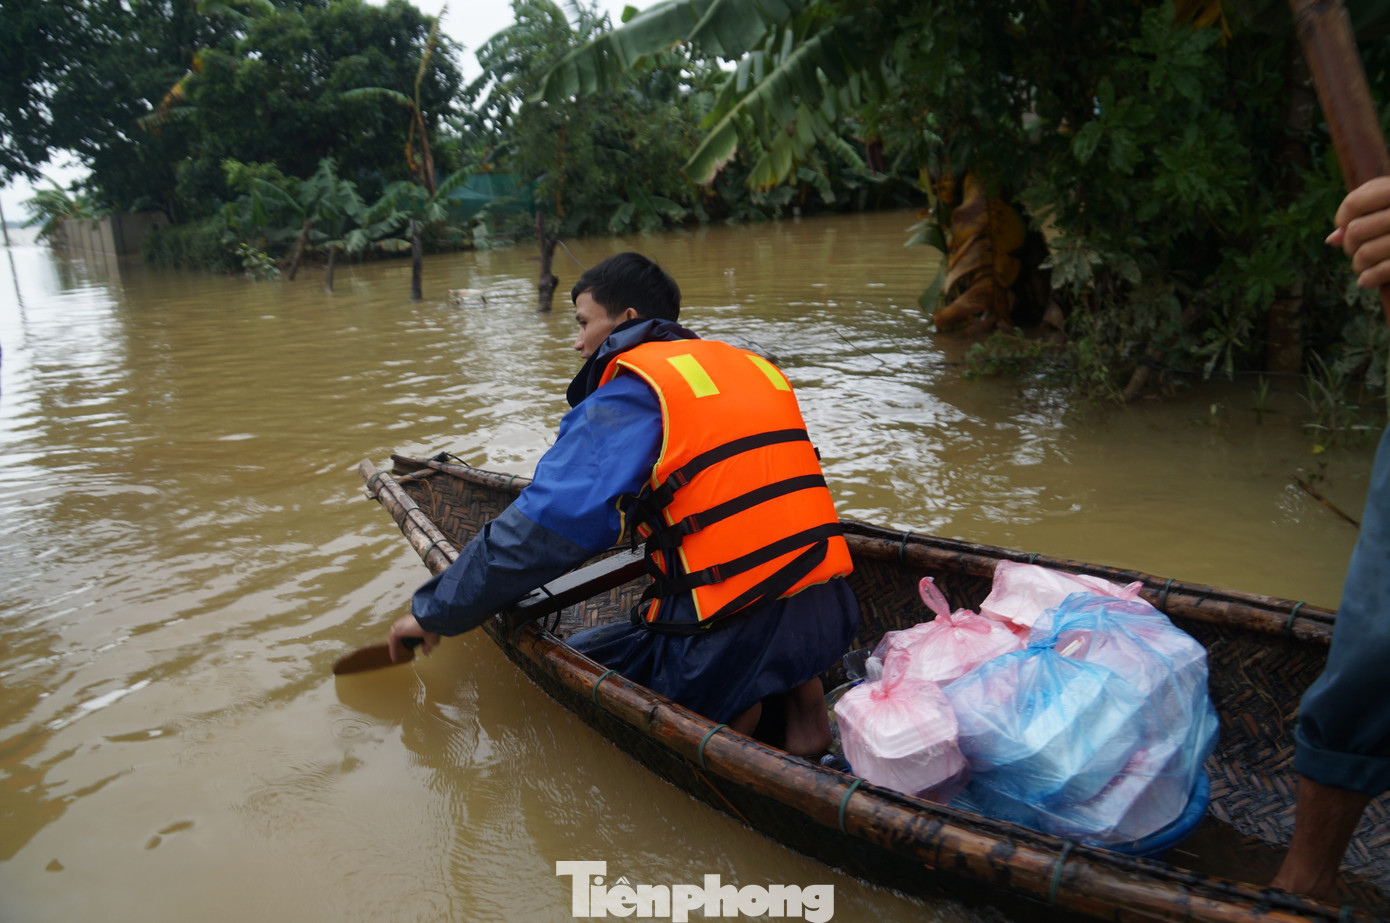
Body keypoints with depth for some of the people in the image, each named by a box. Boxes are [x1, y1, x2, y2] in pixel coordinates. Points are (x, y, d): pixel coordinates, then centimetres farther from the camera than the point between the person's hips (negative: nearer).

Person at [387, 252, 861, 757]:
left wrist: (434, 611, 1)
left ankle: (724, 711, -2)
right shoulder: (755, 368, 15)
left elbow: (540, 529, -10)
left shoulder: (629, 394, -7)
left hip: (734, 637, -7)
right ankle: (797, 693, 10)